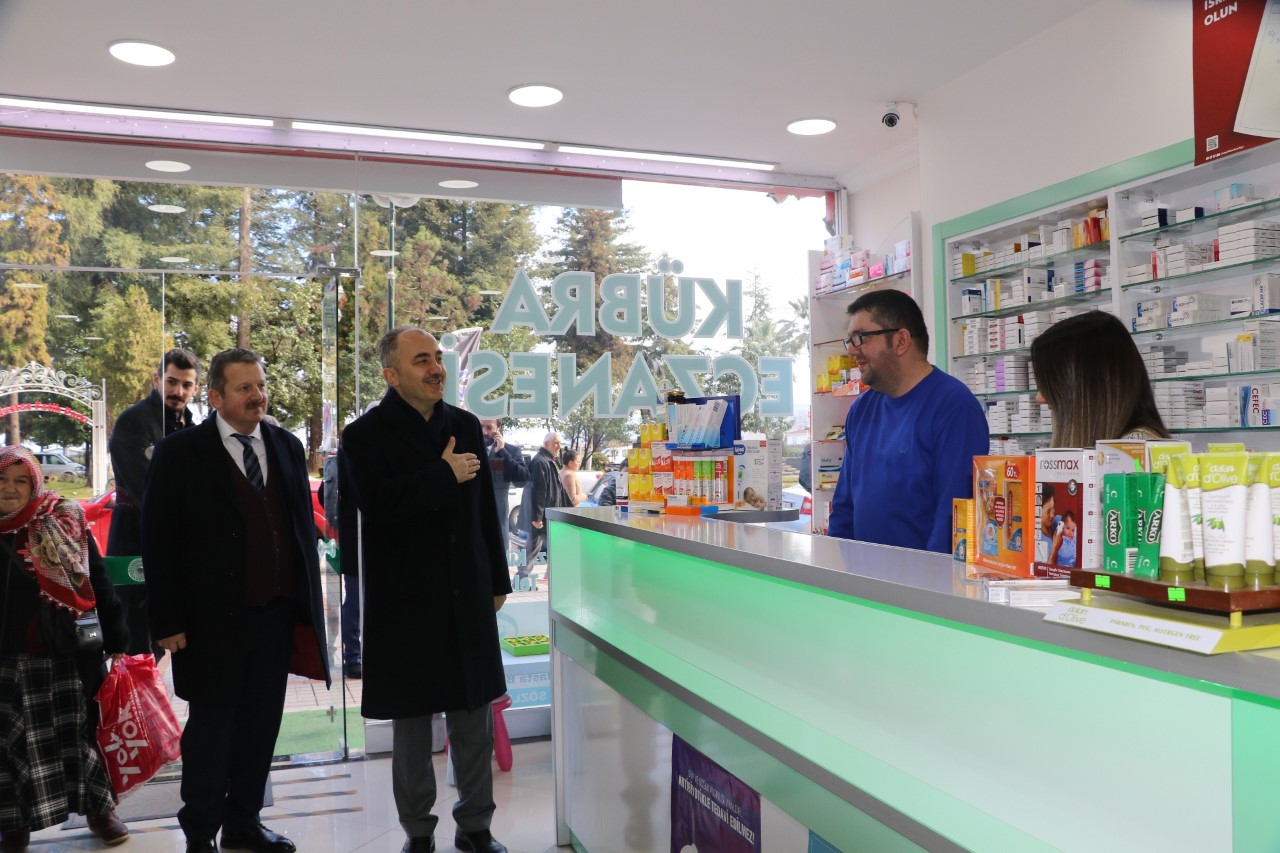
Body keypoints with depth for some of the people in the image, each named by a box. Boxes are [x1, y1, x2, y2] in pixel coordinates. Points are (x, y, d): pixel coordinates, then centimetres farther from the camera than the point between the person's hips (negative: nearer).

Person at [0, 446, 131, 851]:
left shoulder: (65, 524, -2)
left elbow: (98, 584, -1)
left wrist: (116, 639, -3)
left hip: (66, 655, -1)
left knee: (79, 733, 8)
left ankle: (99, 809, 23)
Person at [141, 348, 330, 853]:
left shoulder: (287, 447, 8)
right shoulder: (180, 453, -5)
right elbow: (157, 542, -6)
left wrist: (307, 602, 8)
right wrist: (168, 621, -9)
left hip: (277, 614, 4)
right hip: (214, 619, -4)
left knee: (261, 725, 13)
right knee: (211, 725, 7)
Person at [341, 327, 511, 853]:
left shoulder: (466, 426, 8)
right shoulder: (366, 435, -6)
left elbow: (486, 509, 11)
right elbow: (378, 506, -21)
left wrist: (498, 582, 13)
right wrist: (445, 475, -16)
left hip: (468, 599, 4)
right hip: (406, 602, -3)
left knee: (474, 718, 11)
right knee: (411, 721, 10)